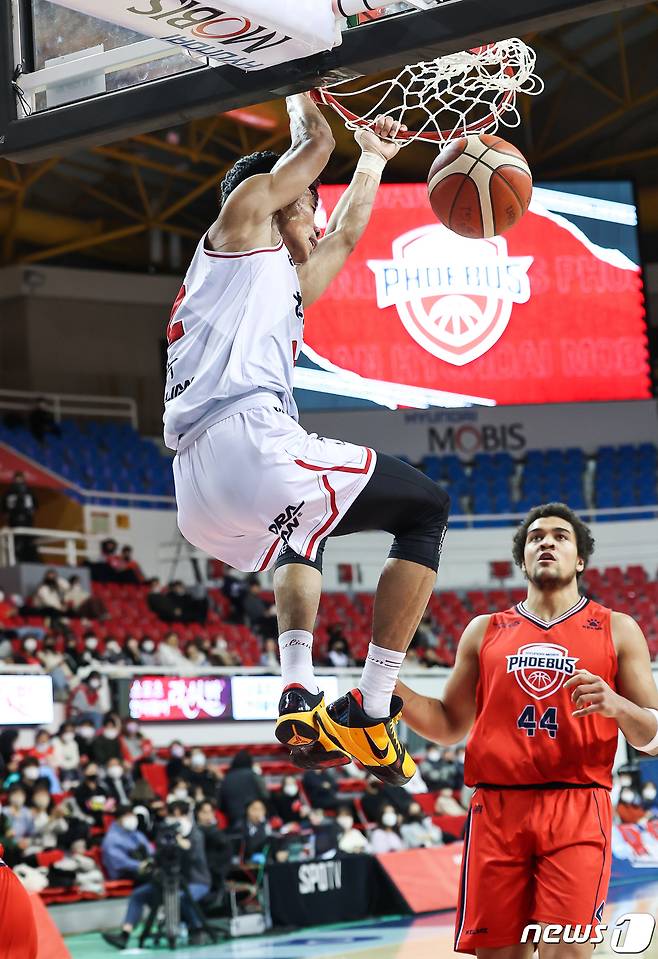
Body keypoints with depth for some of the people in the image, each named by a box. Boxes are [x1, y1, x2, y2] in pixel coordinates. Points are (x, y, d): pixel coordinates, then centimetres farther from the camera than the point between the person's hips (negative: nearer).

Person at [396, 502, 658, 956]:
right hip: (497, 808, 2)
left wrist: (616, 705, -14)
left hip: (577, 808, -2)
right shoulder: (485, 631, 17)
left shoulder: (616, 630, 10)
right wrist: (390, 686, 2)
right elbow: (450, 726, 19)